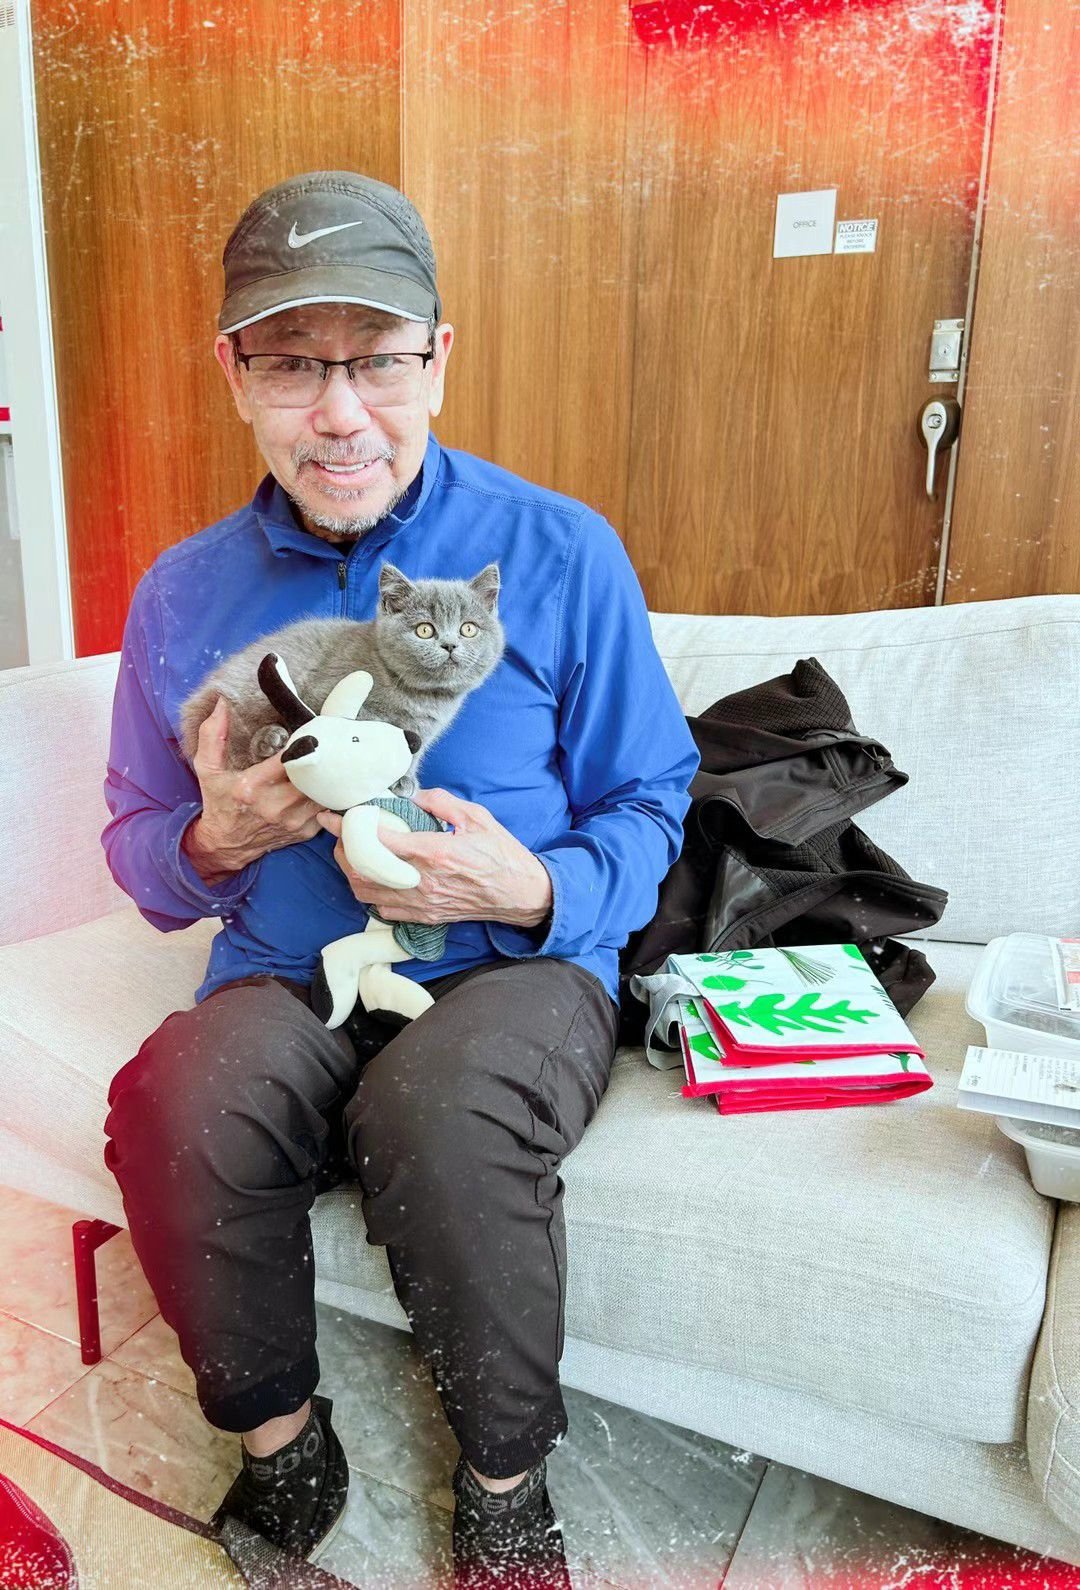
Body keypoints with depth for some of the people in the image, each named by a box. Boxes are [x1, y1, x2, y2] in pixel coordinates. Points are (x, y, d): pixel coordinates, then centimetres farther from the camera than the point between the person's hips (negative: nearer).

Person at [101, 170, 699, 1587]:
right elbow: (140, 851, 12)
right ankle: (280, 1445, 3)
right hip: (286, 986, 3)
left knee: (443, 1106, -35)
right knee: (175, 1102, -30)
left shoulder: (560, 552, -3)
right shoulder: (183, 595, 5)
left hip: (518, 972, -2)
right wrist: (215, 843, -12)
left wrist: (537, 892, -18)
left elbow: (650, 801, 3)